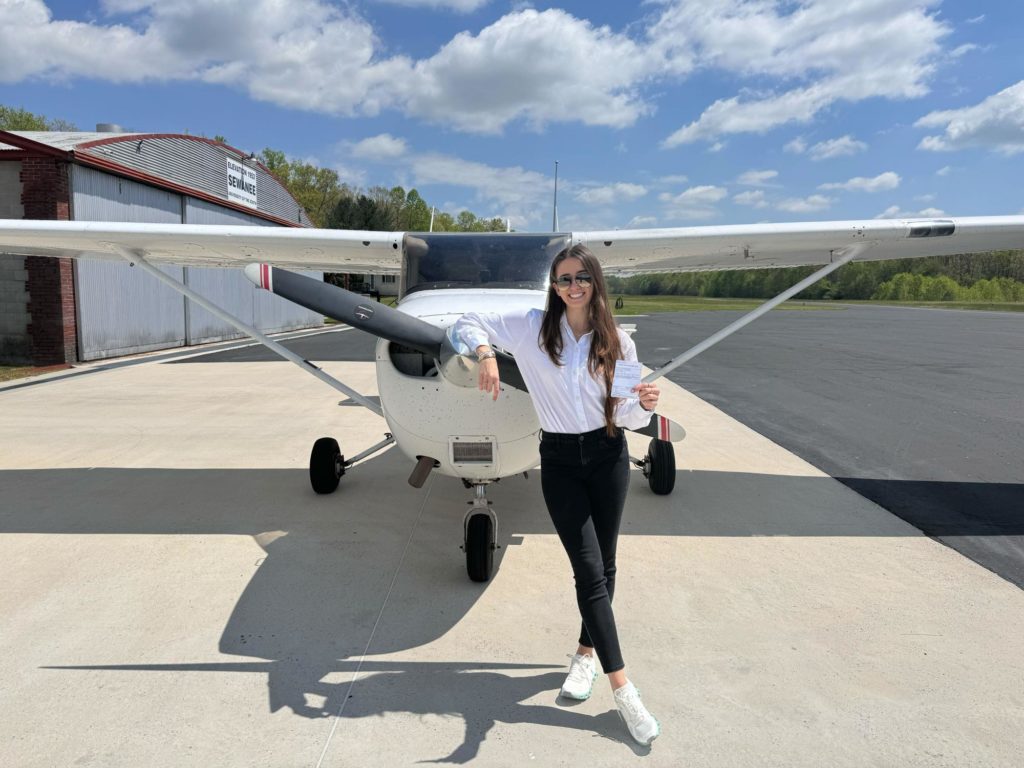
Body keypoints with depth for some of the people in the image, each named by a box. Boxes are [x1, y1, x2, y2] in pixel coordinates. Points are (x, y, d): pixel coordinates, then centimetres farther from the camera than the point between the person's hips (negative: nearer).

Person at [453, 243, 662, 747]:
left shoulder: (616, 341, 0)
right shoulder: (532, 327, -4)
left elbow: (626, 416, 0)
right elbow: (469, 322, 4)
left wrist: (645, 404, -22)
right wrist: (486, 353, -16)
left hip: (607, 456, 2)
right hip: (559, 459, -2)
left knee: (603, 566, 11)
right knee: (589, 571, -4)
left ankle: (587, 652, 35)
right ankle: (623, 690, 3)